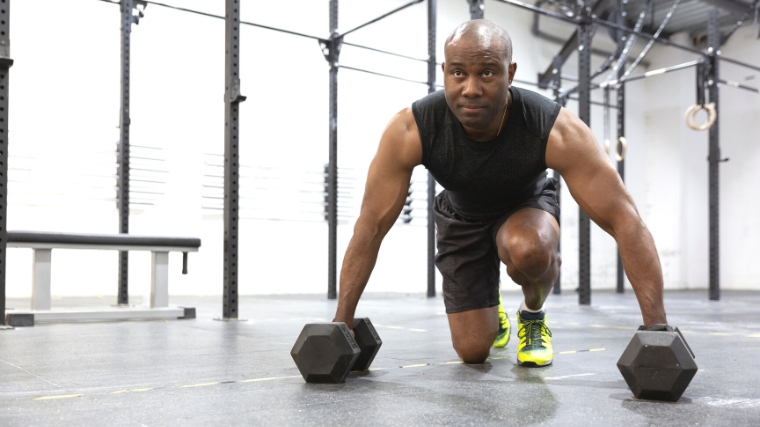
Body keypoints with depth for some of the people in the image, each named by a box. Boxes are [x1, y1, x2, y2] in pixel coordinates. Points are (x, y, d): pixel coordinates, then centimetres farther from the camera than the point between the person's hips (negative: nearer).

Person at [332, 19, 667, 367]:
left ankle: (533, 314, -3)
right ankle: (491, 311, 37)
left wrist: (657, 328, -41)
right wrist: (342, 323, -29)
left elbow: (625, 221, -34)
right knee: (473, 351, -2)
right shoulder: (409, 131, -34)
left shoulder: (557, 131, -37)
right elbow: (371, 225, -27)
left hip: (526, 205, -1)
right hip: (462, 216, 1)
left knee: (528, 249, -39)